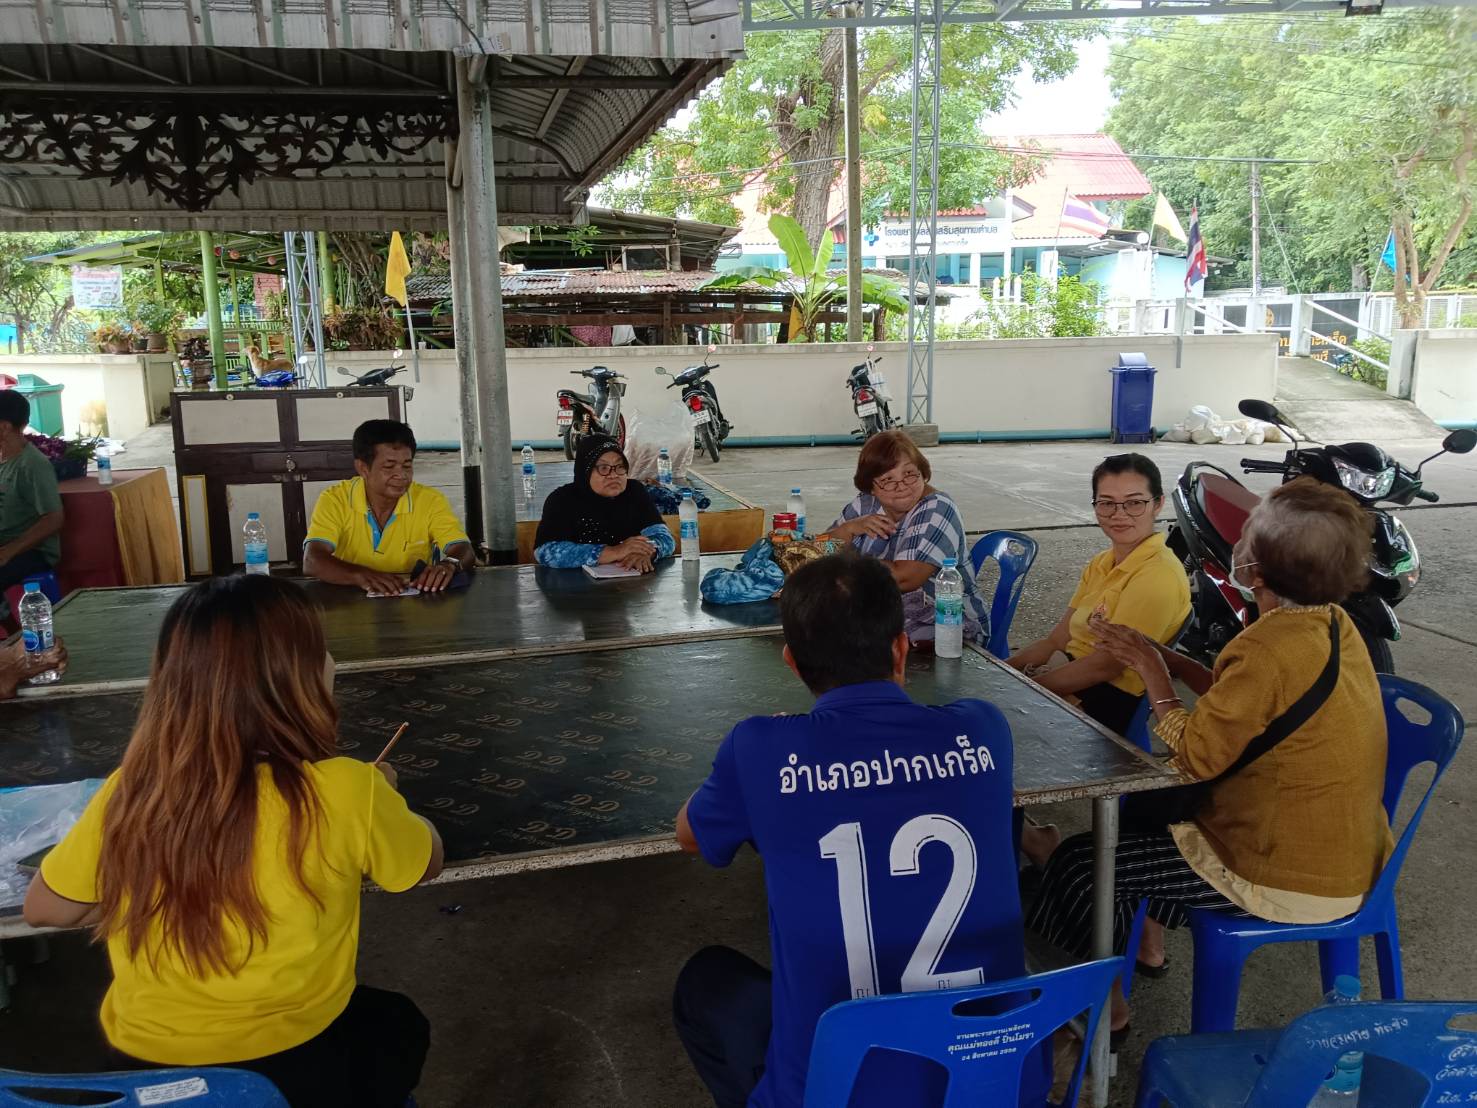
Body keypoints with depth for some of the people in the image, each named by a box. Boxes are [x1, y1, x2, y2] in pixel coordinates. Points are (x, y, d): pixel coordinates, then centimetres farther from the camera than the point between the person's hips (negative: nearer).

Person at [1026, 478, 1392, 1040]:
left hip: (1291, 883, -9)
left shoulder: (1269, 649, -30)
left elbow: (1195, 755, -22)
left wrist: (1150, 670, -11)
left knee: (1080, 863, 1)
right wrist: (1163, 658, 1)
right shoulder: (1332, 625, -1)